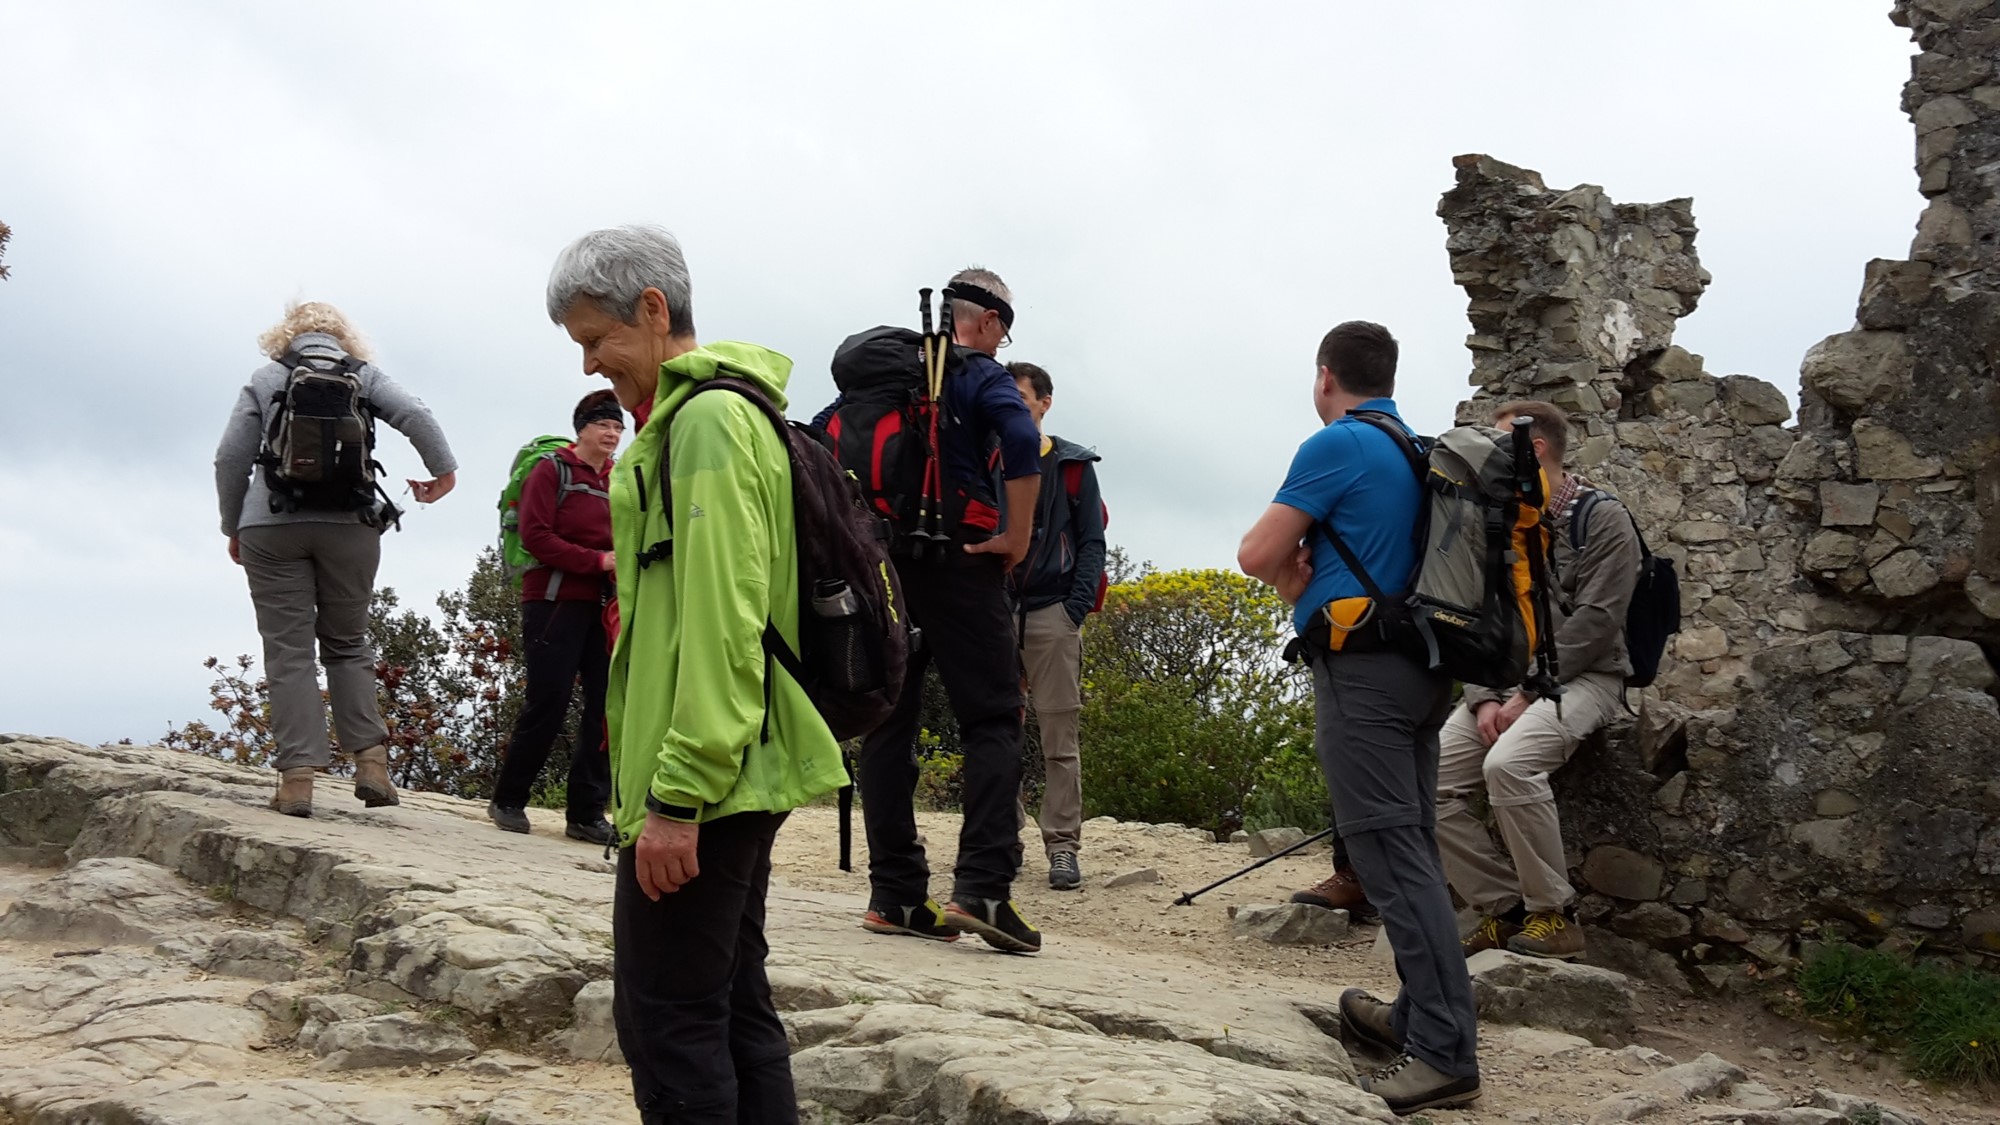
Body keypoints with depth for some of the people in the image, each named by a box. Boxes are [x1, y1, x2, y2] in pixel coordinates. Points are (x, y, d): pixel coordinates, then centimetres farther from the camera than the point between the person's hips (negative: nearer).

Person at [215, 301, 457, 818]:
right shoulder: (364, 376, 10)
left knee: (289, 650, 1)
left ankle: (297, 776, -5)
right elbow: (416, 415, -6)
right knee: (347, 643, 13)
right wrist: (444, 469, 6)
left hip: (272, 526, -1)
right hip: (350, 527, 1)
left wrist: (234, 527, 14)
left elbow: (231, 457, 5)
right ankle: (370, 760, 1)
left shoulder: (266, 378, 10)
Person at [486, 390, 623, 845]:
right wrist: (597, 560, -18)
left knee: (607, 705, 0)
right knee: (549, 704, -4)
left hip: (604, 607, 6)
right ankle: (508, 800, 14)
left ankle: (587, 813, 7)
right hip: (554, 602, -6)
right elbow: (534, 535, -12)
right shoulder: (552, 470, -2)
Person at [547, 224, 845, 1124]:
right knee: (734, 1007, 14)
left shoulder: (705, 420, -14)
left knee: (667, 1018, -4)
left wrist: (677, 795, -21)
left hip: (703, 778, -10)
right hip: (743, 773, 10)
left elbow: (720, 627, -21)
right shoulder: (720, 413, 18)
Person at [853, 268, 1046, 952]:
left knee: (888, 722, 8)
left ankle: (894, 896, 7)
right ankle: (982, 889, -14)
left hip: (879, 562, 6)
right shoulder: (982, 376, -2)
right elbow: (1021, 442, -21)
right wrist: (1018, 537, -13)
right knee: (991, 719, -2)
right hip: (957, 562, -6)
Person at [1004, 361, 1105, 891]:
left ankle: (1063, 846, 1)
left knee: (1059, 737, -4)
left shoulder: (1073, 465, 8)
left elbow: (1092, 541, 6)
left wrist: (1078, 604, -7)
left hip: (1052, 614, -2)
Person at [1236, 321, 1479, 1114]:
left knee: (1391, 854, -10)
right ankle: (1421, 1013, 22)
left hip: (1362, 669, -9)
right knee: (1412, 846, 14)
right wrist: (1313, 564, 11)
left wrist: (1296, 574, 9)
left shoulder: (1337, 446, -9)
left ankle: (1445, 1051, -11)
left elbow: (1258, 555, -11)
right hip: (1421, 666, 9)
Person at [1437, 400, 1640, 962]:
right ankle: (1504, 909, -4)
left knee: (1509, 764, -35)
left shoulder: (1602, 519, -3)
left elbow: (1593, 621, -13)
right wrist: (1484, 697, -6)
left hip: (1580, 677, -6)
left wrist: (1528, 694, -17)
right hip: (1503, 684, 6)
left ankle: (1553, 916, -19)